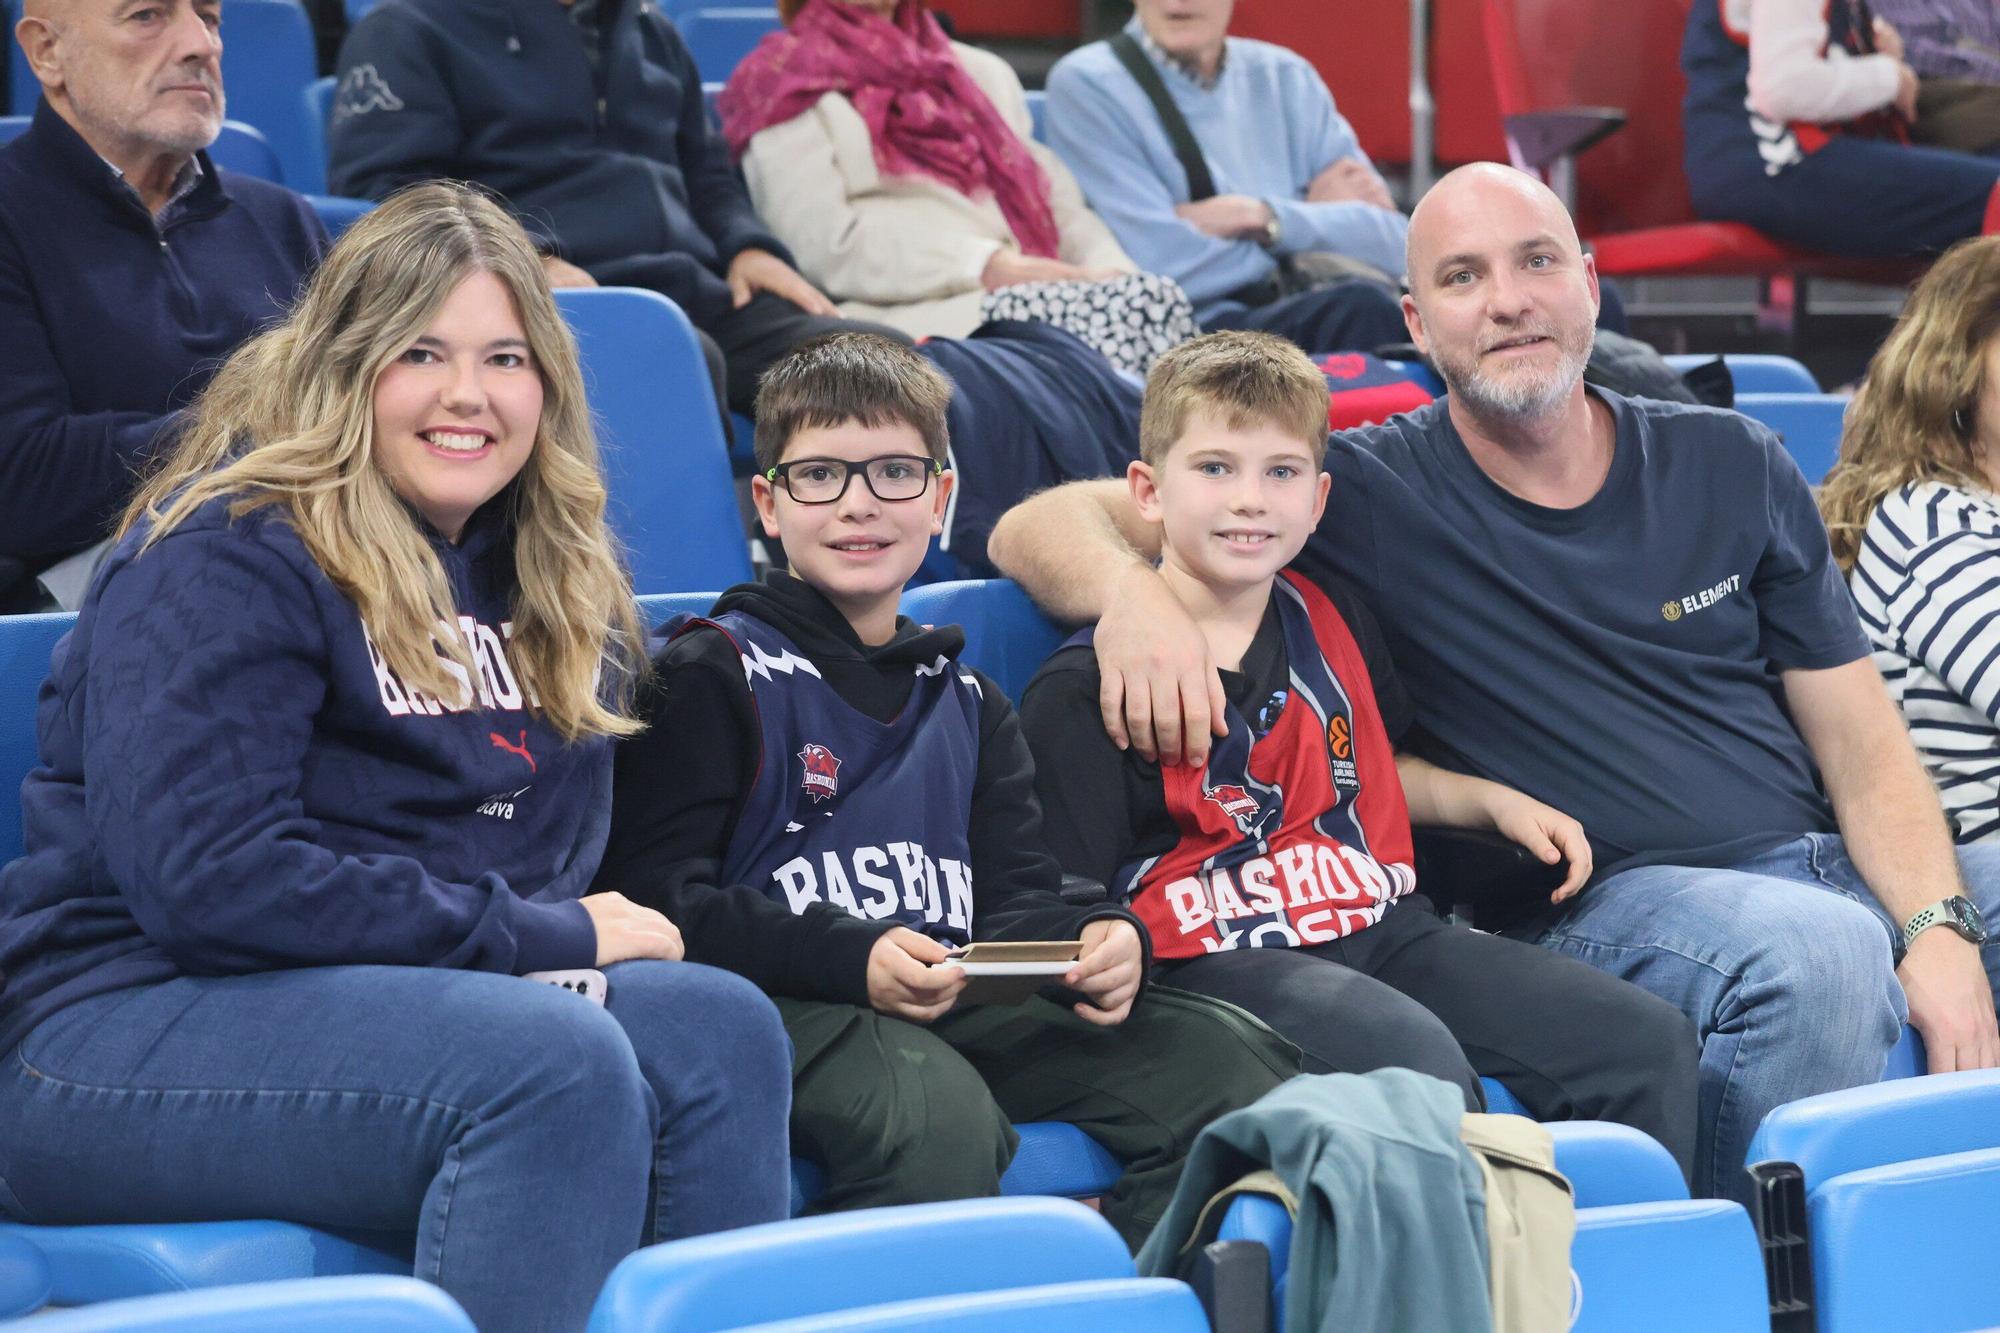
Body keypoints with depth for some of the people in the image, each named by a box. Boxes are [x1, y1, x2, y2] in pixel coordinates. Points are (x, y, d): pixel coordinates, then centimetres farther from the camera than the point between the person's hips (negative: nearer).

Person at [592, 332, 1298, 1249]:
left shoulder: (965, 701, 26)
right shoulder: (716, 673, 6)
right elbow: (658, 893, -6)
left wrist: (1098, 940, -4)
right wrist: (851, 959, -20)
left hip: (962, 1007, 6)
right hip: (791, 1005, -6)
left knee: (1228, 1061, -14)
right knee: (937, 1111, -39)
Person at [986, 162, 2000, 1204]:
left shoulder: (1733, 466, 13)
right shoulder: (1376, 495, 2)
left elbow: (1863, 743, 10)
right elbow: (1038, 529, -1)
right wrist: (1130, 591, -25)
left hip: (1835, 860, 5)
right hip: (1612, 902, -4)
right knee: (1822, 955, -35)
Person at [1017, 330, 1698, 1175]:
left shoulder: (1332, 626, 15)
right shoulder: (1084, 692, -5)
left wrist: (1495, 802, 19)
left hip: (1385, 927, 7)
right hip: (1222, 957, -7)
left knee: (1652, 1044, -7)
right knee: (1419, 1059, -36)